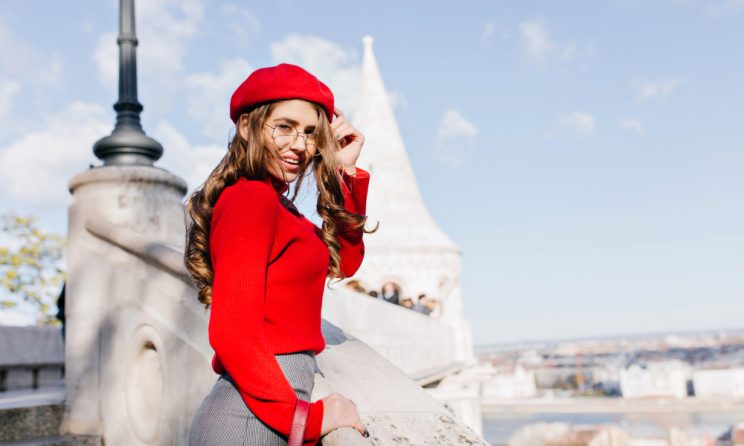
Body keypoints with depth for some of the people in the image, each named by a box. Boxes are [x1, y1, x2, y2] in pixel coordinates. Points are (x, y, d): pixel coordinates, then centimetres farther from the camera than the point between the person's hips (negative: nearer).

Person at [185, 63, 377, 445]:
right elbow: (232, 333, -20)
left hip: (264, 406, 9)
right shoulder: (250, 197, -14)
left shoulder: (271, 201, 12)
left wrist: (347, 171, 11)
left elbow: (345, 260, 20)